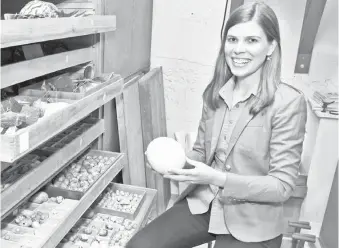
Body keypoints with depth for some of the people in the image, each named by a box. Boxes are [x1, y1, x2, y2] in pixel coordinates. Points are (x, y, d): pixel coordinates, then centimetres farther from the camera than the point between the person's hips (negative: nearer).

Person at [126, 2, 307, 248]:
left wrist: (218, 178, -25)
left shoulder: (288, 102, -16)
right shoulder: (215, 92, 0)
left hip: (252, 223, -4)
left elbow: (282, 185, -14)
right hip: (201, 203, 4)